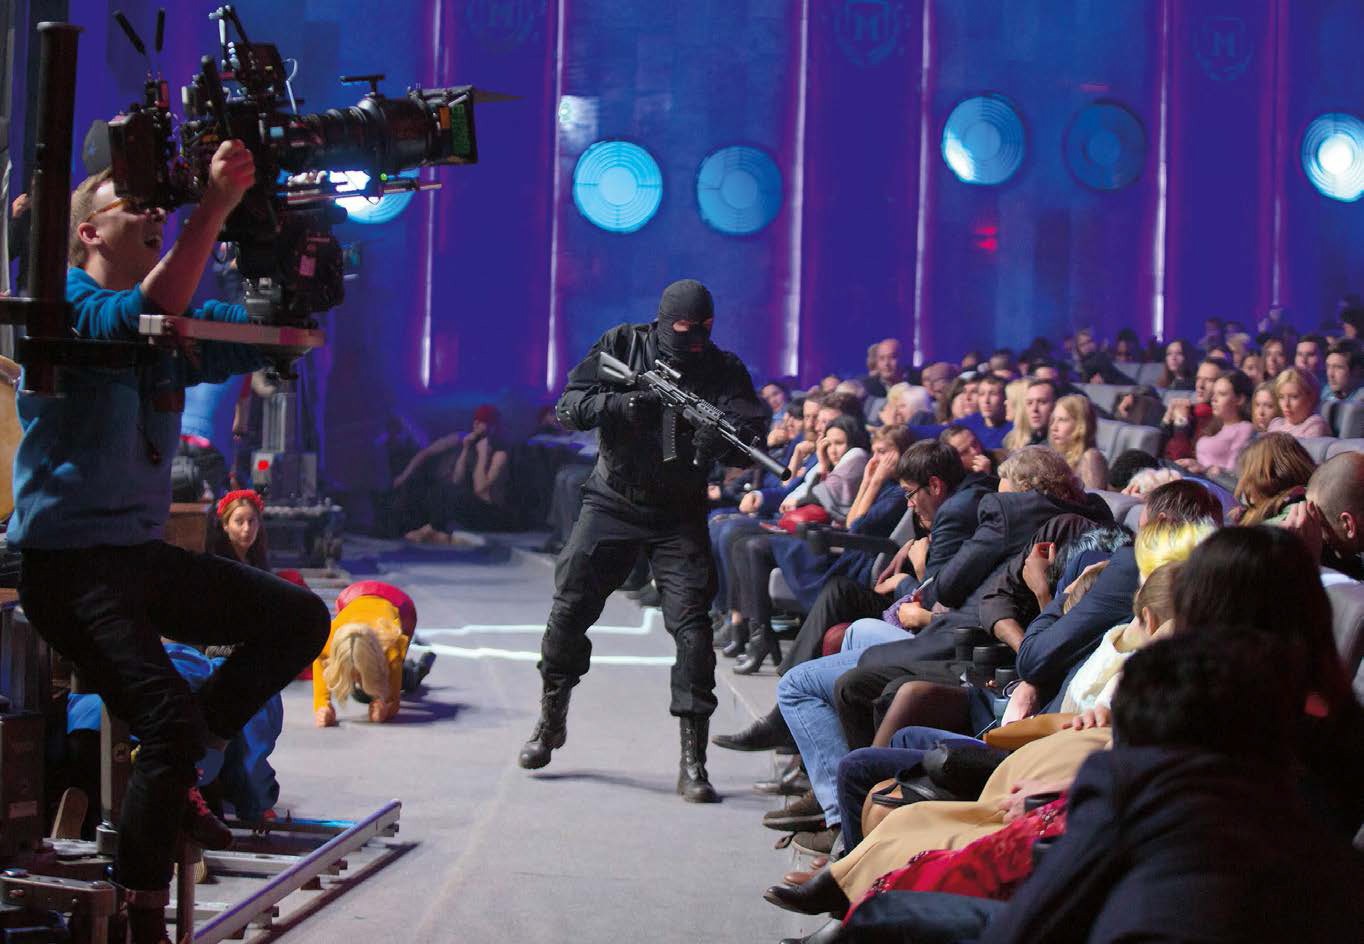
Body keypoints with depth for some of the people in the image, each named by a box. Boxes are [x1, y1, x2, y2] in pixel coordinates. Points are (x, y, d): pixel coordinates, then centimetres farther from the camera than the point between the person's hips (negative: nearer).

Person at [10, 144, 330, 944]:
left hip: (143, 553, 8)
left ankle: (170, 768, 10)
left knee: (299, 618, 6)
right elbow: (143, 314, -31)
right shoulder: (63, 304, -10)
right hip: (67, 562, -8)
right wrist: (215, 205, -36)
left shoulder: (180, 327, 11)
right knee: (171, 718, -20)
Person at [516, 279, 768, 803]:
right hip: (613, 503, 1)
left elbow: (755, 435, -14)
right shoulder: (621, 345, -3)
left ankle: (693, 762, -6)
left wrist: (721, 439, -36)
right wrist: (625, 403, -27)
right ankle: (550, 722, 25)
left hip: (680, 516, 0)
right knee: (569, 611, 0)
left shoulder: (723, 368, -4)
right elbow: (569, 407, -10)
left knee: (692, 626, -12)